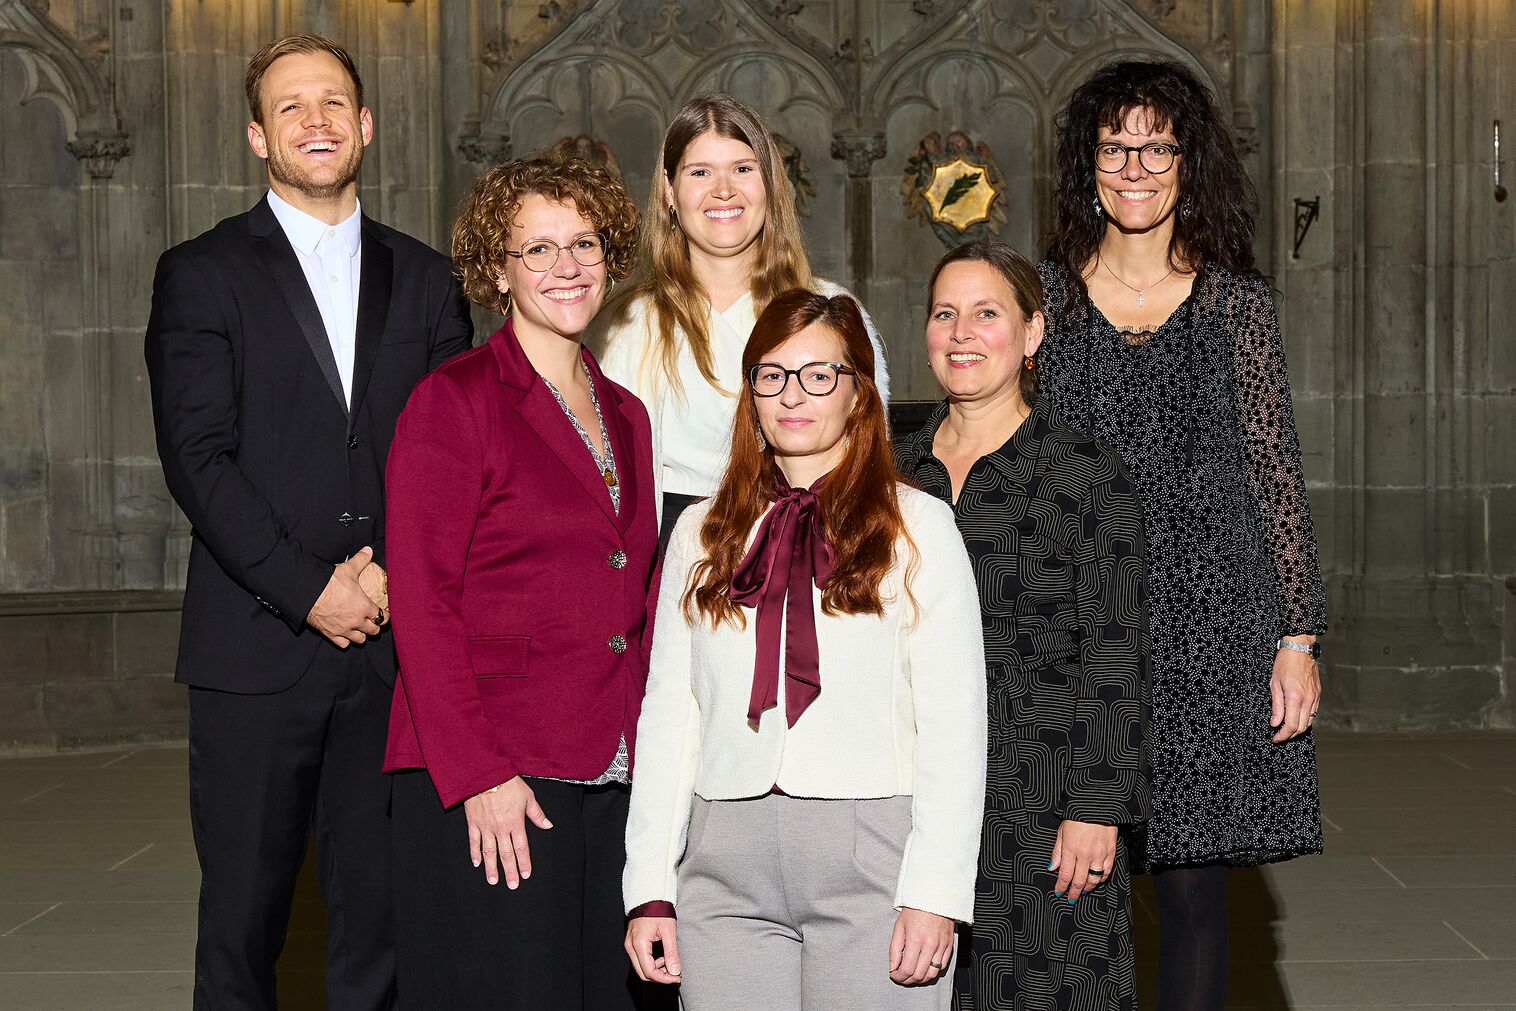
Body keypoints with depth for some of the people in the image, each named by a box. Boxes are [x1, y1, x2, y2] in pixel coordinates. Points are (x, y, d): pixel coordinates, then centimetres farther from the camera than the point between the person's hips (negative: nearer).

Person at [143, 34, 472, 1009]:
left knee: (383, 910, 5)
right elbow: (198, 457, -5)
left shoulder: (425, 280, 13)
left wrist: (397, 572, -8)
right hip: (258, 647, -2)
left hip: (395, 644, 2)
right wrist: (309, 590, -12)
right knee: (242, 918, 4)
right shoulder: (202, 275, 4)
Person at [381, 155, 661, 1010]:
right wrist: (477, 776, -16)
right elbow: (421, 602, -10)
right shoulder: (454, 401, -4)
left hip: (610, 780, 6)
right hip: (490, 790, -6)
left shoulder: (624, 415, 15)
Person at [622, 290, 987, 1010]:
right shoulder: (701, 533, 13)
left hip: (872, 851, -2)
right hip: (728, 862, 3)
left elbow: (952, 721, -3)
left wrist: (935, 894, -11)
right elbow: (667, 713, 11)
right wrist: (650, 890, 5)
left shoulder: (918, 527, 3)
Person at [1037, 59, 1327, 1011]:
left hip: (1208, 628, 0)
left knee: (1195, 878, 3)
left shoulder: (1235, 301, 5)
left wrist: (1299, 636, -1)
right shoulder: (1048, 293, 6)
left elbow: (1277, 474, 5)